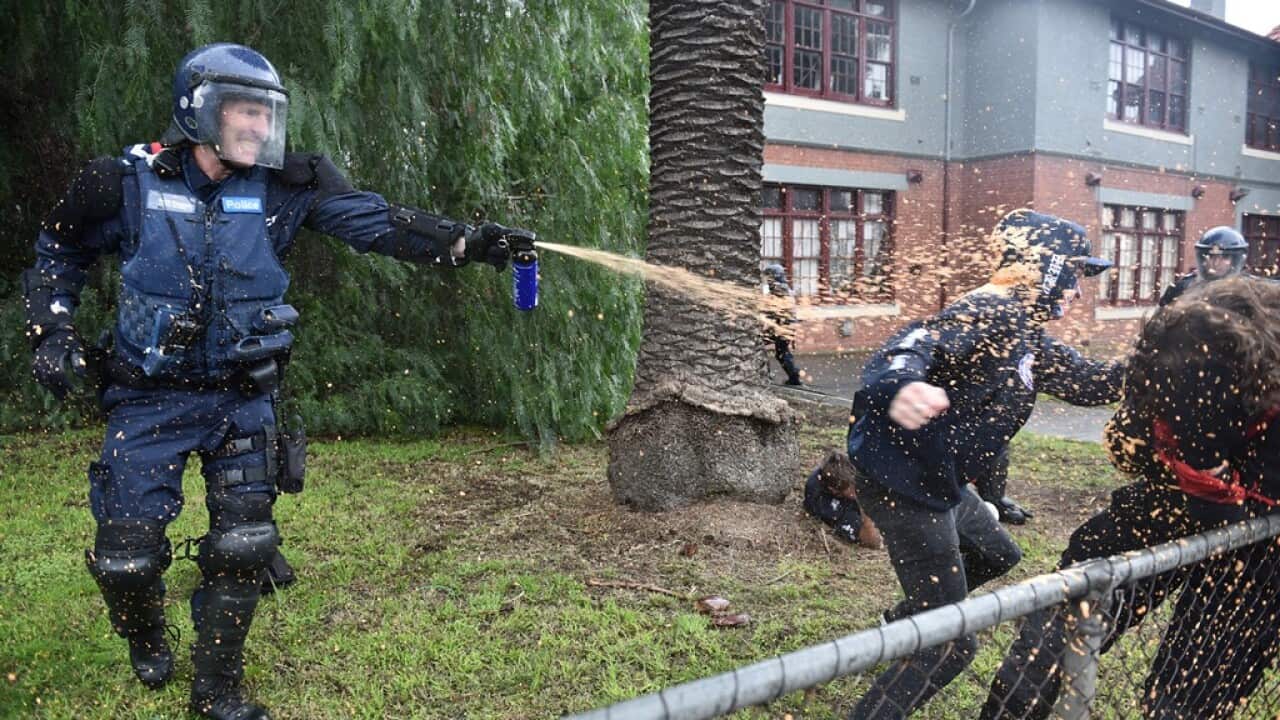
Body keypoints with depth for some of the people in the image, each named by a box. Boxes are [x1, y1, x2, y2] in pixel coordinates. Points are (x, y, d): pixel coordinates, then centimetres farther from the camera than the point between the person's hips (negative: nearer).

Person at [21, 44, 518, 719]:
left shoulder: (284, 184, -6)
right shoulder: (128, 181, -8)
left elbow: (375, 220, -14)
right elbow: (58, 252, 8)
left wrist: (465, 242, -25)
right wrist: (51, 332, -3)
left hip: (244, 398, 1)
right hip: (151, 399, -1)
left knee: (242, 548, 4)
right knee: (127, 550, 3)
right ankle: (147, 642, 39)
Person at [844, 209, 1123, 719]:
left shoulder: (1026, 332, 12)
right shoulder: (992, 312, -19)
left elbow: (1087, 383, 18)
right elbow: (916, 344, -37)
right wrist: (903, 384, -59)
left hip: (938, 480, 11)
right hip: (902, 480, -11)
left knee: (996, 557, 33)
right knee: (950, 645, -4)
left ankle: (904, 624, 50)